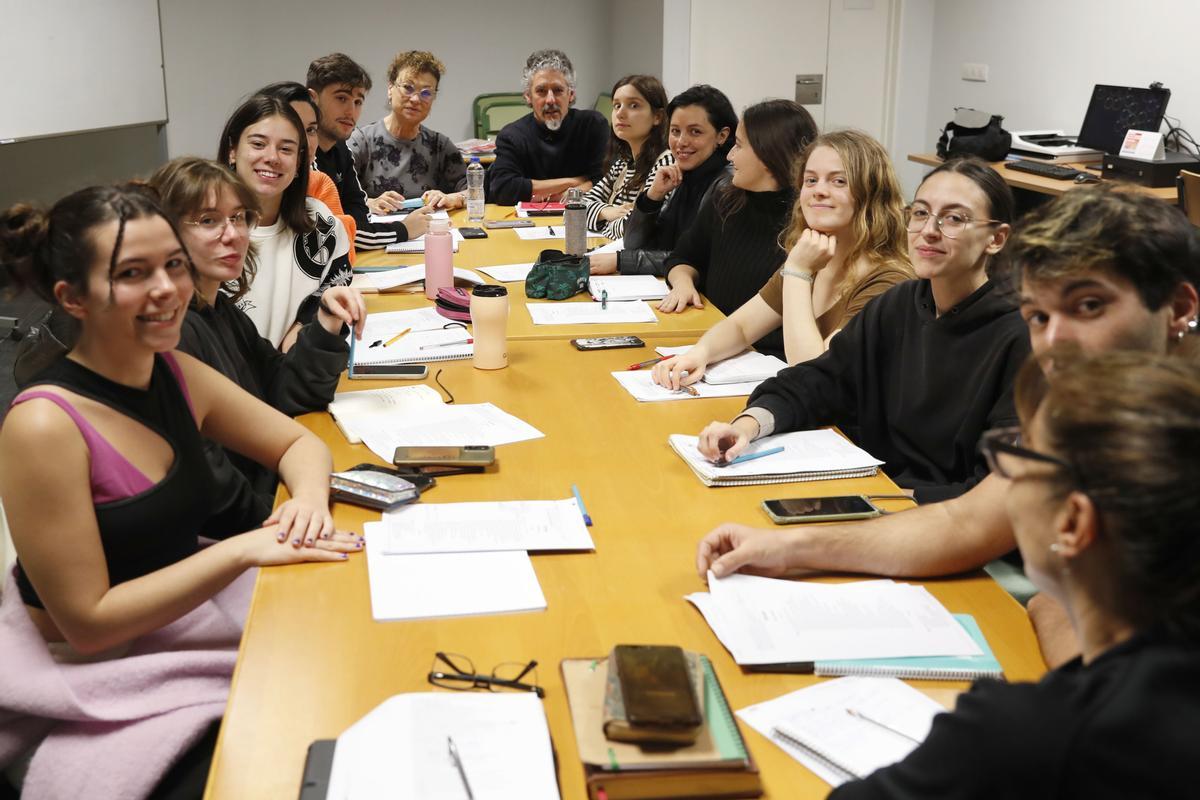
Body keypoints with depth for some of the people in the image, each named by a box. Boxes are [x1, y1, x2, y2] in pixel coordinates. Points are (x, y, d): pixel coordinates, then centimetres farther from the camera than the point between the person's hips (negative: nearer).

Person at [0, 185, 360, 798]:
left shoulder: (175, 374, -2)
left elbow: (297, 441, 9)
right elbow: (88, 622, -21)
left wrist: (309, 497, -14)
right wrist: (243, 549, -24)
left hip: (183, 607, 7)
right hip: (91, 674, -7)